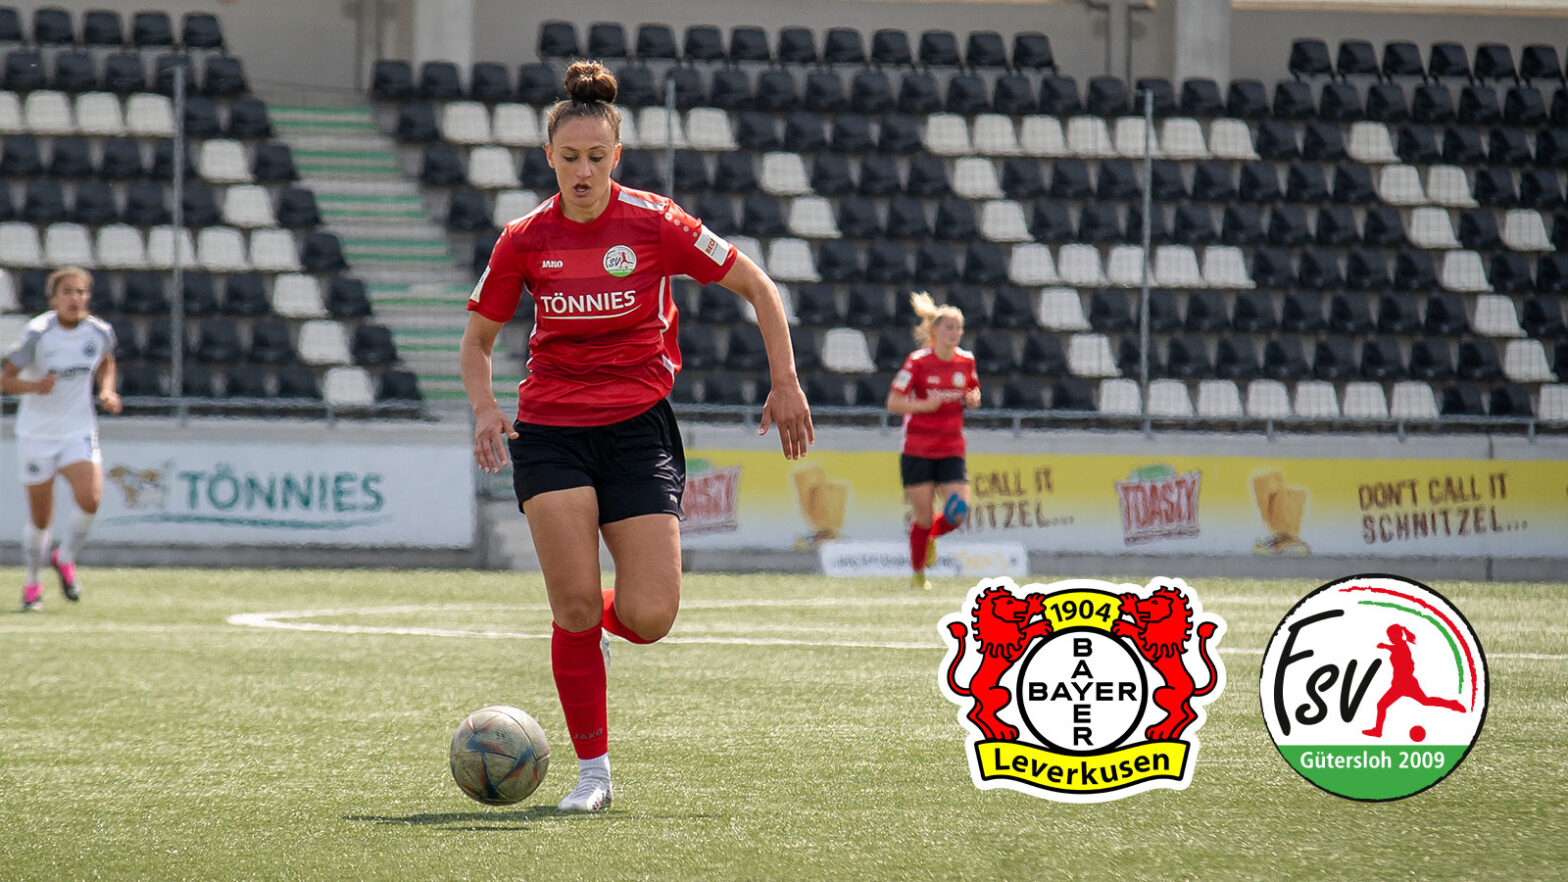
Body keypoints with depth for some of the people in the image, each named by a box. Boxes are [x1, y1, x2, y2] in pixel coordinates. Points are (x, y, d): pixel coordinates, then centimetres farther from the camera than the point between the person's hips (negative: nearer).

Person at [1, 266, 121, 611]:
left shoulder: (100, 332, -4)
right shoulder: (37, 333, -15)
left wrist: (107, 390, 2)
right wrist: (34, 386, -31)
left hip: (79, 431, 2)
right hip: (36, 435, -2)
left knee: (90, 498, -20)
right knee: (40, 517, 5)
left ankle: (65, 559, 8)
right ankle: (31, 583, 28)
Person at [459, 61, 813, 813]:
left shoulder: (655, 223, -6)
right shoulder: (524, 241, -1)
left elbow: (758, 289, 3)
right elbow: (477, 337, 11)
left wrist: (785, 384, -1)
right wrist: (484, 408, -7)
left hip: (638, 427, -1)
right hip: (549, 432, 1)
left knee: (649, 617, -11)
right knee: (574, 605, -12)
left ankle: (597, 622, 28)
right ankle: (592, 771, 3)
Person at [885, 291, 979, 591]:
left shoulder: (966, 361, 4)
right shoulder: (917, 362, -9)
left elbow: (973, 391, 22)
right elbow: (893, 402, -9)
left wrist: (973, 398, -2)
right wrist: (926, 405, -24)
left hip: (951, 450, 3)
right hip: (918, 450, -3)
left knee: (957, 514, -10)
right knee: (923, 515, -1)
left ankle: (931, 535, 25)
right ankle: (918, 574, 20)